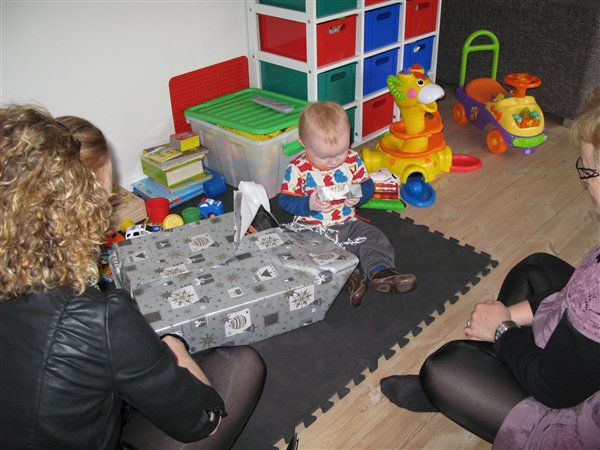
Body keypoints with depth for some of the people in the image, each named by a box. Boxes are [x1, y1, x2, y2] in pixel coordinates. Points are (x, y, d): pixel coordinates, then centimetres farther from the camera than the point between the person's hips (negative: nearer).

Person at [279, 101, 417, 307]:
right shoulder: (297, 169, -12)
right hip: (312, 228, -3)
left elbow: (368, 185, 8)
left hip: (348, 223, 4)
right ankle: (349, 279, -38)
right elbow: (286, 200, -8)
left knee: (373, 237, -14)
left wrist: (359, 195, -16)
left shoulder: (352, 160, -2)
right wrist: (309, 204, -26)